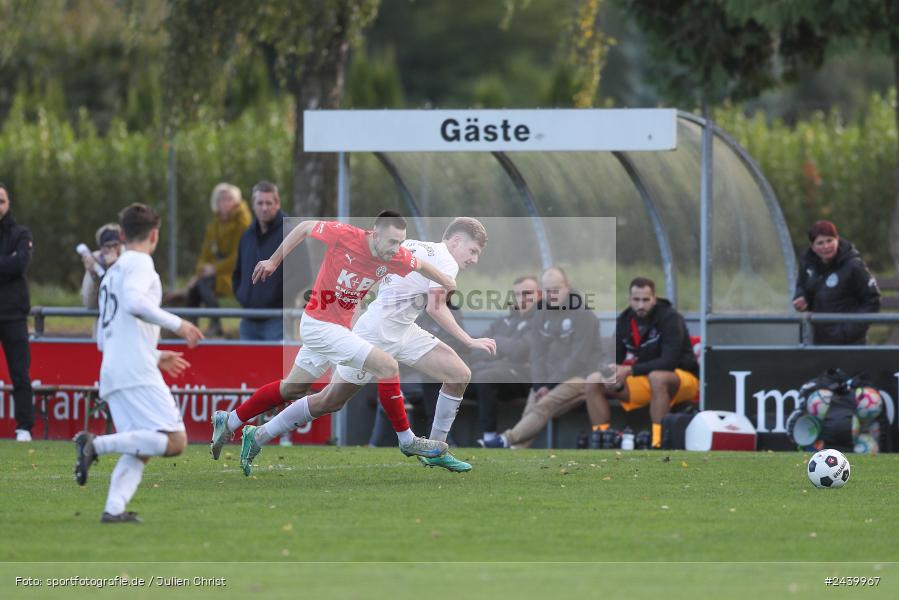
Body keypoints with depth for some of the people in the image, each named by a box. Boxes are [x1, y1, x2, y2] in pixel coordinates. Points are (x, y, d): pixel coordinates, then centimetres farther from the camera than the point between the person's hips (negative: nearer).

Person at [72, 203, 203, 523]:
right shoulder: (140, 262, 0)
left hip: (111, 374, 9)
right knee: (175, 441, -12)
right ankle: (97, 444, -21)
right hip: (136, 371, -9)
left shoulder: (112, 272, 26)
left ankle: (114, 507, -15)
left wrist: (156, 356, 34)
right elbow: (133, 302, -21)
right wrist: (176, 324, -14)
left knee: (139, 451, 4)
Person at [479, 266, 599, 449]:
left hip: (576, 379, -6)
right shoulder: (543, 314, 12)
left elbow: (580, 357, -13)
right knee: (530, 414, -18)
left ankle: (507, 440, -39)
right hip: (547, 381, 6)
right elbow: (537, 353, 6)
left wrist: (551, 385, -15)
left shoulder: (583, 314, -7)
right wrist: (540, 384, -10)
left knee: (545, 405, -29)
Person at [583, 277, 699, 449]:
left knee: (657, 377, -42)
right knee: (593, 382, -8)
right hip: (646, 380, 6)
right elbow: (614, 359, 4)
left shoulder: (670, 318, -18)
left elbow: (669, 361, -27)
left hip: (683, 378, -6)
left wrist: (630, 370, -32)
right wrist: (613, 374, -22)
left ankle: (657, 441, -41)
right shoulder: (624, 320, 1)